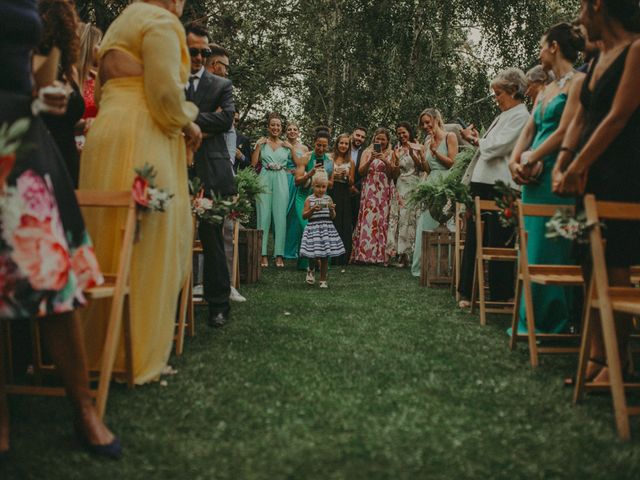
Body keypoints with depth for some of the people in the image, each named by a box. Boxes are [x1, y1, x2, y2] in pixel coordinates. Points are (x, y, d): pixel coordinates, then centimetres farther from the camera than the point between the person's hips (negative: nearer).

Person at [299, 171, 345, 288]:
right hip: (313, 228, -2)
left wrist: (332, 209, -13)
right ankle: (311, 270, 29)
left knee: (325, 257, 5)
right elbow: (304, 216, -4)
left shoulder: (328, 199, 6)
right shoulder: (309, 200, -1)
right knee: (314, 255, -5)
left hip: (327, 228, 3)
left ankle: (323, 280, 16)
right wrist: (313, 209, -19)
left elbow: (333, 217, 7)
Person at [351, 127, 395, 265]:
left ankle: (381, 255, -2)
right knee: (367, 221, -8)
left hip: (384, 192, 0)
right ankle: (365, 253, -8)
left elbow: (393, 174, 2)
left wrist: (386, 161, -13)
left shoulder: (391, 154, 10)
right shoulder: (367, 152, 11)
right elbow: (361, 171, 0)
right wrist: (371, 159, -13)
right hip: (369, 192, 0)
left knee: (382, 221, -5)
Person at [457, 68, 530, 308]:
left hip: (499, 188, -9)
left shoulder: (520, 116, -7)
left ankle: (501, 295, 6)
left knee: (497, 241, -4)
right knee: (474, 238, 9)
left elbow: (496, 147, -15)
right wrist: (476, 139, 8)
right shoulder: (504, 115, 21)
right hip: (484, 184, 9)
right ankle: (469, 292, 15)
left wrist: (475, 139, 1)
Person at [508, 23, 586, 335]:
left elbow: (564, 131, -15)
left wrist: (531, 161, -13)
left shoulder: (577, 82, -5)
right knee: (533, 247, 8)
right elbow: (528, 131, 15)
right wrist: (515, 161, -1)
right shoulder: (546, 90, 21)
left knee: (548, 249, -7)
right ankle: (531, 320, 14)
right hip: (535, 177, 9)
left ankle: (550, 323, 0)